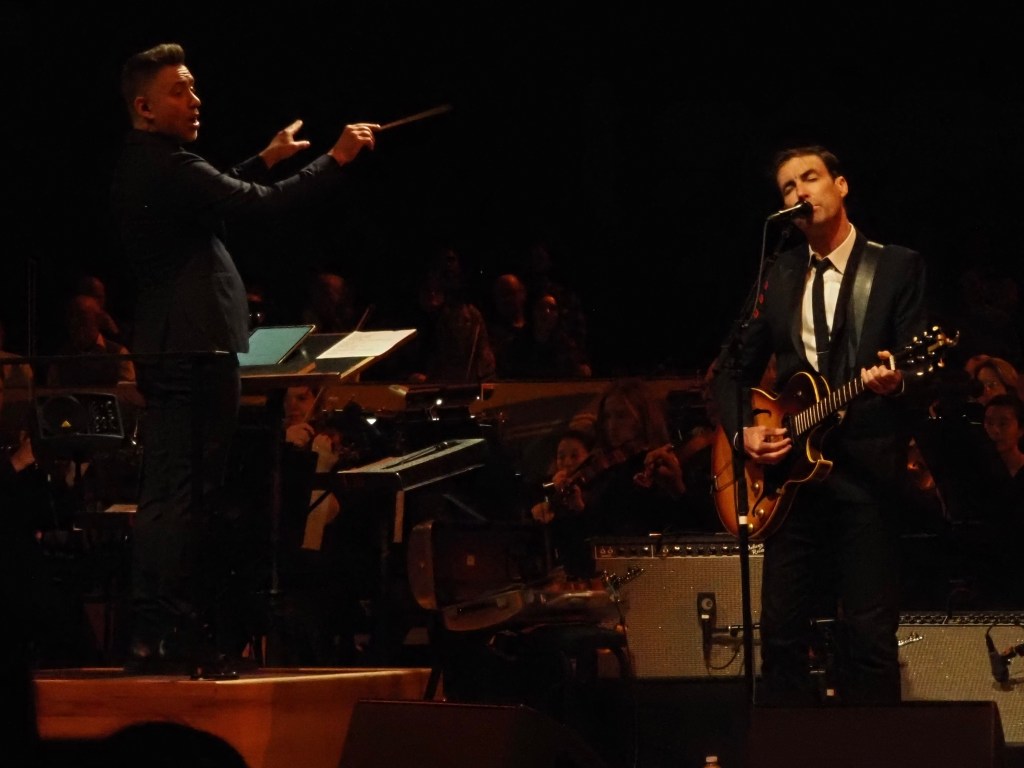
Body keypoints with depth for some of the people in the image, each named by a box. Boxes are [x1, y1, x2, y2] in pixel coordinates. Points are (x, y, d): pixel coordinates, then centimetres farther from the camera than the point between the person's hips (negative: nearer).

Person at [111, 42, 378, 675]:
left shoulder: (141, 168, 14)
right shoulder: (167, 167, -18)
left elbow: (215, 198, 30)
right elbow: (264, 204, -24)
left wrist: (265, 162, 31)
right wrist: (337, 160, -18)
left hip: (164, 352, 10)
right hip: (197, 352, -10)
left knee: (164, 497, 12)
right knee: (187, 497, -8)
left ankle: (151, 633, 16)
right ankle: (182, 635, -6)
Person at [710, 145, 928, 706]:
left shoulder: (897, 267, 3)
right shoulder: (779, 275, 15)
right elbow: (732, 369, 19)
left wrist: (896, 382, -27)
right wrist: (743, 431, 1)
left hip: (865, 467, -4)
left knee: (869, 634, -7)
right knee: (781, 632, 3)